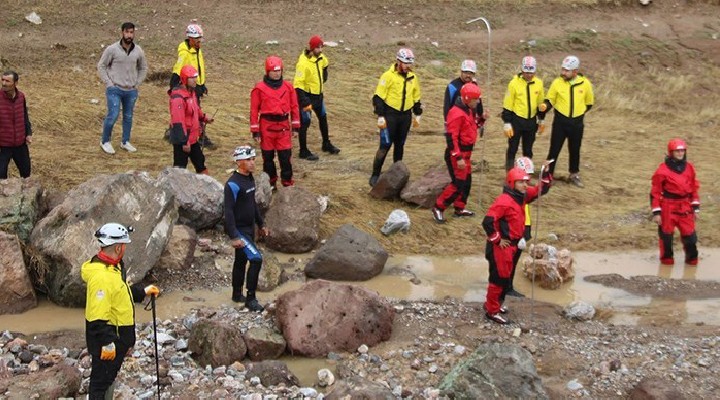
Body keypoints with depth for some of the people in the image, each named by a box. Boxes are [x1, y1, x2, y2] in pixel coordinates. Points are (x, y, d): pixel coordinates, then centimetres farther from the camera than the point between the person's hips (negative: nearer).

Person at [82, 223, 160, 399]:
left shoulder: (113, 266, 5)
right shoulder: (101, 276, -29)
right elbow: (98, 315, -29)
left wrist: (143, 292, 20)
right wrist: (107, 343, -26)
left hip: (119, 336, 10)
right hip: (106, 337, -10)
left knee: (110, 376, 24)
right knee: (101, 379, 2)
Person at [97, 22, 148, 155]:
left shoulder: (138, 51, 0)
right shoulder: (112, 49, -10)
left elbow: (143, 68, 16)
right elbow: (101, 66, -2)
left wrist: (137, 84, 6)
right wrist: (109, 83, -7)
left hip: (131, 91, 4)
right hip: (115, 89, -4)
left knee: (128, 117, 12)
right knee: (113, 116, -8)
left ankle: (125, 142, 27)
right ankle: (105, 141, 10)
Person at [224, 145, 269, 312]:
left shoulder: (250, 178, 7)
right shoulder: (233, 184, -22)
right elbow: (229, 211, -23)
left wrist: (261, 224, 21)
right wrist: (234, 237, -25)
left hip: (249, 228, 9)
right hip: (239, 230, -9)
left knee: (241, 261, 18)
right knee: (256, 259, -14)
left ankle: (237, 295, 32)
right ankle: (250, 299, -6)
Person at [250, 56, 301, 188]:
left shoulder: (288, 87, 4)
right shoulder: (260, 88, -6)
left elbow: (294, 106, 10)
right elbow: (254, 110, -4)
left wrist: (296, 126, 7)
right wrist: (255, 131, -5)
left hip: (283, 126, 2)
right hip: (267, 126, -1)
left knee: (285, 155, 0)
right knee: (268, 156, 9)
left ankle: (287, 181, 11)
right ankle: (270, 182, 23)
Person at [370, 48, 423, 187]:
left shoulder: (413, 77, 7)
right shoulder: (388, 76, -11)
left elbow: (416, 98, 19)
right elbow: (378, 97, -11)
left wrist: (417, 115, 18)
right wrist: (380, 116, -15)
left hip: (405, 115, 5)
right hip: (390, 114, -5)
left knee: (400, 145, 14)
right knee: (385, 145, -8)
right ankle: (375, 175, -2)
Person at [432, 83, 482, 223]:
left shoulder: (468, 110, 9)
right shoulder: (456, 113, -22)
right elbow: (451, 137, -24)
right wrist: (458, 157, -26)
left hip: (466, 152, 10)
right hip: (456, 154, -10)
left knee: (467, 181, 16)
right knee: (458, 183, -10)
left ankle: (460, 208, 27)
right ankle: (438, 208, -1)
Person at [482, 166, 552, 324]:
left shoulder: (522, 196, 4)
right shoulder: (504, 201, -24)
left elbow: (541, 190, 14)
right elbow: (487, 222, -29)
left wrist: (546, 173, -3)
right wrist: (497, 240, -20)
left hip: (512, 245, 9)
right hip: (501, 247, -9)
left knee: (505, 277, 21)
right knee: (499, 278, 0)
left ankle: (494, 303, 37)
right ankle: (492, 311, 11)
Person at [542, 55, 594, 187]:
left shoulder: (585, 83, -7)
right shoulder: (557, 82, -9)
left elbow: (589, 103, 8)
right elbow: (550, 100, -2)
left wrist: (578, 112, 4)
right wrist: (545, 106, -22)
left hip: (577, 123, 1)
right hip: (560, 121, -1)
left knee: (575, 150, 16)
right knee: (554, 149, 0)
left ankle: (574, 175, 32)